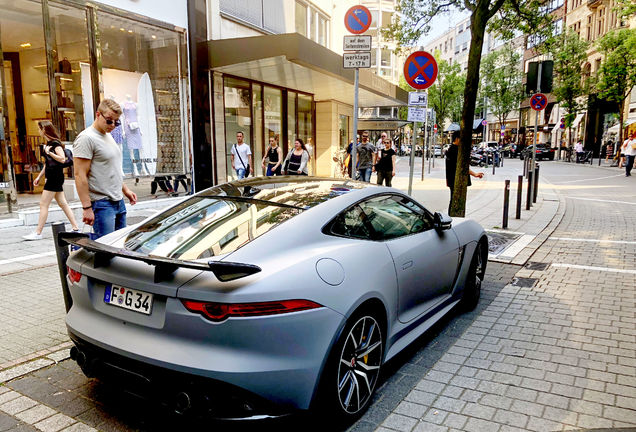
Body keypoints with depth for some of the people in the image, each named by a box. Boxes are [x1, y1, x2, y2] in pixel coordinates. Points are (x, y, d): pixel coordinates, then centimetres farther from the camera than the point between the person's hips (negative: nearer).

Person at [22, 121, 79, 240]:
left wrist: (49, 152, -16)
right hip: (53, 177, 10)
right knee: (63, 204, 9)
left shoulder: (55, 143, -12)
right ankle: (76, 228, 11)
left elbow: (62, 159, -24)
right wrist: (39, 177, 22)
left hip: (55, 177, -10)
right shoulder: (48, 143, 16)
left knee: (43, 204, -5)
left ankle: (38, 233, 0)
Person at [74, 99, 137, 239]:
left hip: (119, 202, 9)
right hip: (102, 204, -9)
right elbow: (80, 176, -17)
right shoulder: (86, 138, -12)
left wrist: (125, 190, 23)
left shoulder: (108, 136, 15)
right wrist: (87, 208, -20)